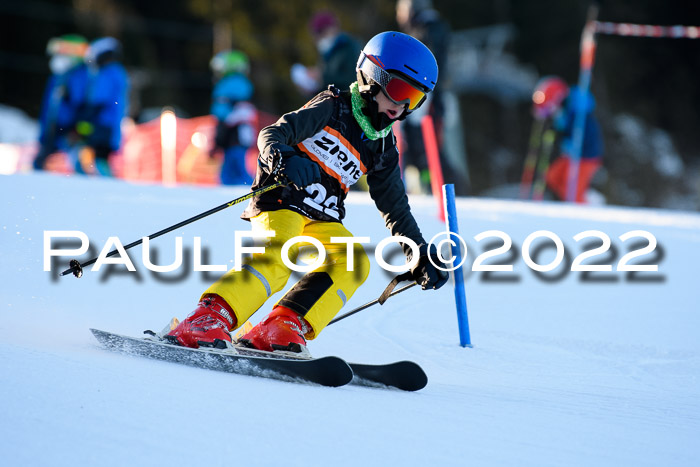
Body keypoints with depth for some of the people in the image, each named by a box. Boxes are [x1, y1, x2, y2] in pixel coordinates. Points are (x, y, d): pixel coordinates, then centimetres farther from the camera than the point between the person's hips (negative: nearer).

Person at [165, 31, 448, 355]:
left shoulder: (382, 149, 17)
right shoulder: (332, 107, -1)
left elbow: (396, 209, 25)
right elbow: (272, 134, -12)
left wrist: (421, 255, 17)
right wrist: (283, 160, -35)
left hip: (321, 219, 6)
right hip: (280, 199, -6)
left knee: (354, 262, -19)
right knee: (279, 257, -32)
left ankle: (283, 329, -26)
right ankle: (209, 320, -36)